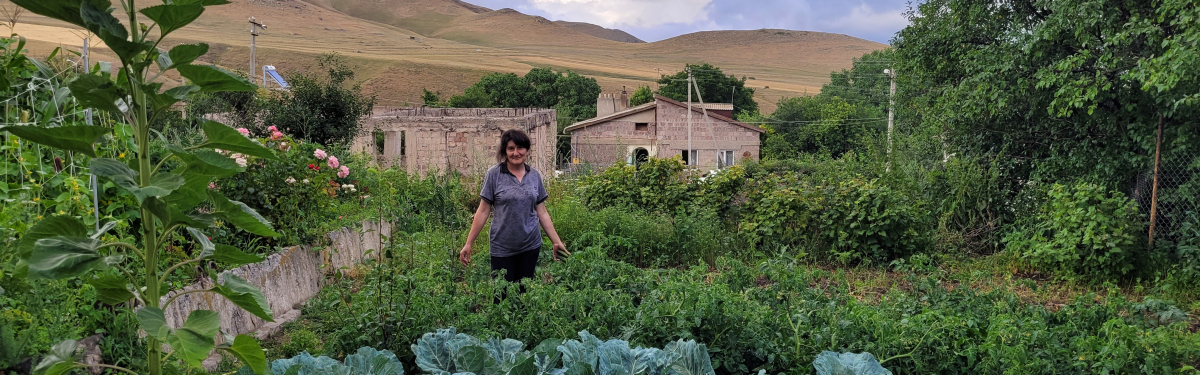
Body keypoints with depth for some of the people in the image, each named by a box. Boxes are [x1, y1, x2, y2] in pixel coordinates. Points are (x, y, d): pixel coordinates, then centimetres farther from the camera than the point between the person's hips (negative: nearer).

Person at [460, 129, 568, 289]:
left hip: (530, 246, 3)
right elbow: (483, 211, -3)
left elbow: (542, 213, 8)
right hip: (502, 247, -3)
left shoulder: (535, 175, 4)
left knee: (524, 292, 9)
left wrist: (557, 242, 5)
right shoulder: (494, 174, -5)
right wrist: (468, 243, -5)